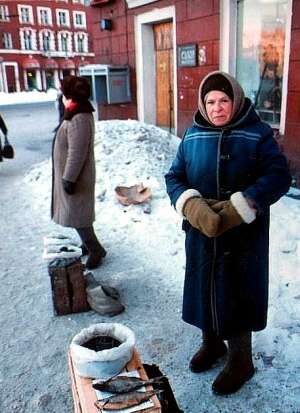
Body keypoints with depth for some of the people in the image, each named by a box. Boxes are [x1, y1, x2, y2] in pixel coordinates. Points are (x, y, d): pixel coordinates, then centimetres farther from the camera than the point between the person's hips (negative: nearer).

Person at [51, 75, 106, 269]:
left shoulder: (78, 119, -25)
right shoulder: (79, 114, 7)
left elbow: (77, 153, -26)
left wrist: (68, 179, -21)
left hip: (75, 178, -10)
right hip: (71, 175, 10)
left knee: (76, 214, 1)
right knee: (77, 213, 20)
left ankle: (96, 250, 14)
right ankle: (89, 244, 35)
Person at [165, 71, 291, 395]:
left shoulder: (257, 134, -7)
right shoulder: (192, 136, 4)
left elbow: (278, 176, -14)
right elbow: (174, 177, 2)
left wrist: (237, 208, -25)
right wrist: (192, 206, -18)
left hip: (243, 235, -4)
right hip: (201, 233, 4)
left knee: (237, 294, 5)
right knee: (205, 289, 16)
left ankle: (241, 361, 28)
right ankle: (212, 343, 41)